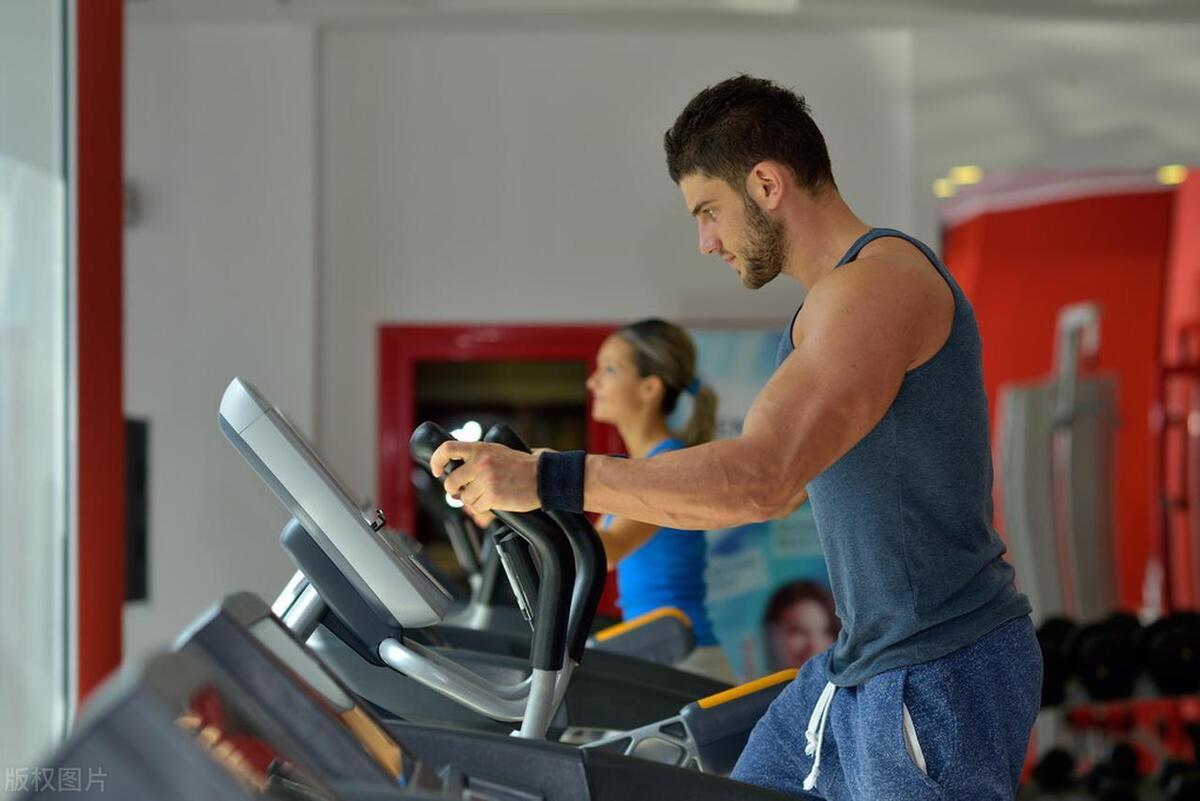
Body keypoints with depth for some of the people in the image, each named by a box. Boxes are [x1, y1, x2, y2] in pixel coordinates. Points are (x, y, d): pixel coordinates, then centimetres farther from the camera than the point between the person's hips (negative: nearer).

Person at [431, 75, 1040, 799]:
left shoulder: (877, 283, -19)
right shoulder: (839, 298, 14)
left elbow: (759, 479, -30)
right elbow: (783, 485, 22)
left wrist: (549, 480, -28)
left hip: (940, 678, -10)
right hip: (864, 665, 10)